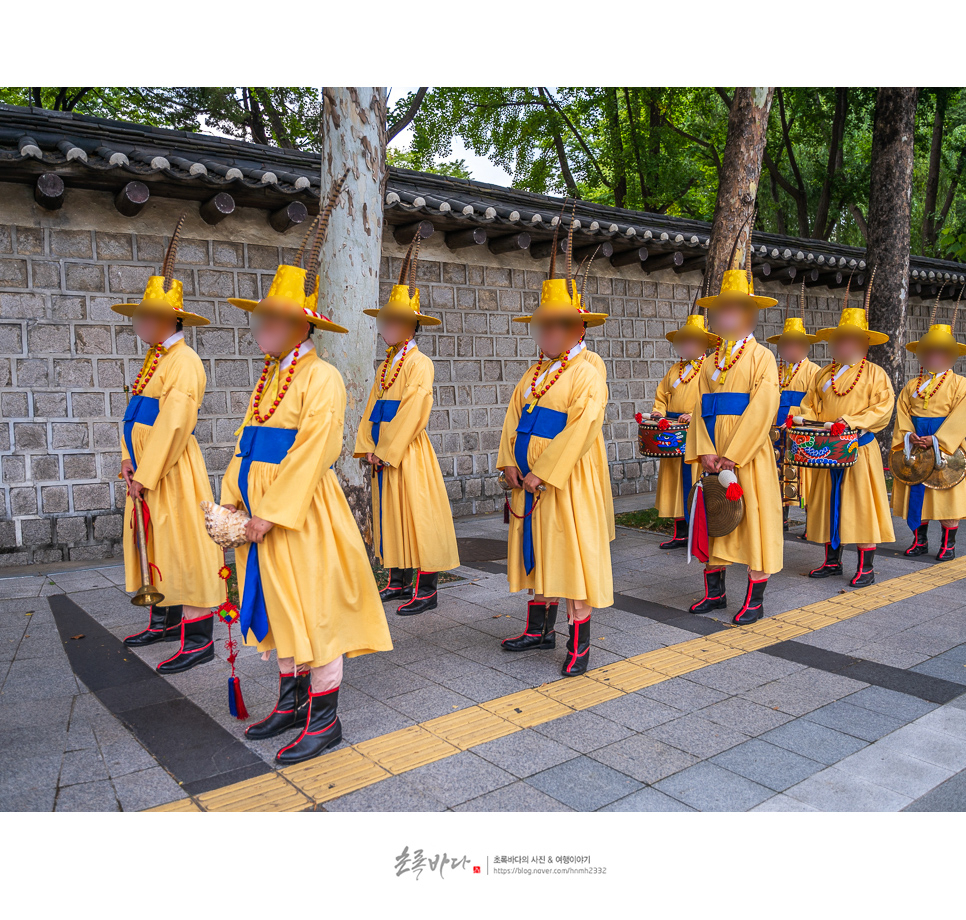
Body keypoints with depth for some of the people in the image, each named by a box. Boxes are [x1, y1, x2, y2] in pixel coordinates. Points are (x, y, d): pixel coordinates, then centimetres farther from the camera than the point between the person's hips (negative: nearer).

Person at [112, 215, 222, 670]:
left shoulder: (184, 361, -14)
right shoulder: (153, 359, 16)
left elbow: (175, 422, -21)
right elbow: (135, 414, 15)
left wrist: (147, 474, -19)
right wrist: (129, 459, 1)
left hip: (172, 470, -10)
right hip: (146, 468, 10)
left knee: (183, 546, -6)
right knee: (157, 543, 17)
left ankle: (198, 638, 0)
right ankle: (165, 620, 31)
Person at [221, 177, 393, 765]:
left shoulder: (322, 378, -13)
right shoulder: (271, 378, 13)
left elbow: (312, 452, -19)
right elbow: (249, 445, 14)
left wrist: (272, 514, -20)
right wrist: (233, 499, 4)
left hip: (304, 514, -9)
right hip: (266, 509, 9)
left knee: (315, 609, -2)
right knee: (278, 606, 16)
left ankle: (325, 718, 10)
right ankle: (293, 700, 30)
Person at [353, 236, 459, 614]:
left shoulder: (420, 363, -10)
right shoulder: (386, 365, 16)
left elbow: (413, 412, -17)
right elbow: (373, 407, 12)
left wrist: (388, 451, -16)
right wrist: (369, 447, 1)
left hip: (409, 452, -8)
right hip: (384, 453, 9)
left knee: (417, 515, -5)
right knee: (390, 514, 12)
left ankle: (426, 590, 2)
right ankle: (398, 581, 23)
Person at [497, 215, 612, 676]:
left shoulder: (587, 377, -11)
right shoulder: (534, 375, 13)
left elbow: (579, 431, -19)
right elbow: (513, 417, 12)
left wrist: (542, 474, -21)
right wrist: (510, 462, -2)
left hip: (567, 483, -8)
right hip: (529, 482, 8)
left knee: (572, 556, -2)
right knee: (537, 553, 16)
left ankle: (578, 643, 9)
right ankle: (540, 628, 30)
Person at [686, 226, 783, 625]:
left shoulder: (762, 357, -3)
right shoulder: (711, 361, 13)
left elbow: (763, 408, -14)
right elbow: (700, 407, 6)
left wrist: (733, 456, -19)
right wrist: (705, 452, -9)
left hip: (750, 452, -6)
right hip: (715, 453, 6)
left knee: (754, 518, 0)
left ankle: (755, 600, 10)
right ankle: (715, 591, 23)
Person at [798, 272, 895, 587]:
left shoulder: (875, 374, 1)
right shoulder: (822, 375, 13)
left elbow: (882, 408, -9)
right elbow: (810, 404, 15)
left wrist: (850, 422, -22)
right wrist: (803, 419, -7)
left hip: (860, 450, -4)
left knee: (861, 505, -3)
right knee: (828, 505, 8)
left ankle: (866, 567, 5)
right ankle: (832, 561, 19)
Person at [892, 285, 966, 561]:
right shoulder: (912, 386, 12)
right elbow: (902, 413, 5)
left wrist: (936, 439, -20)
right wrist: (909, 435, -13)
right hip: (915, 446, 4)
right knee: (916, 494, 5)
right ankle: (920, 540, 16)